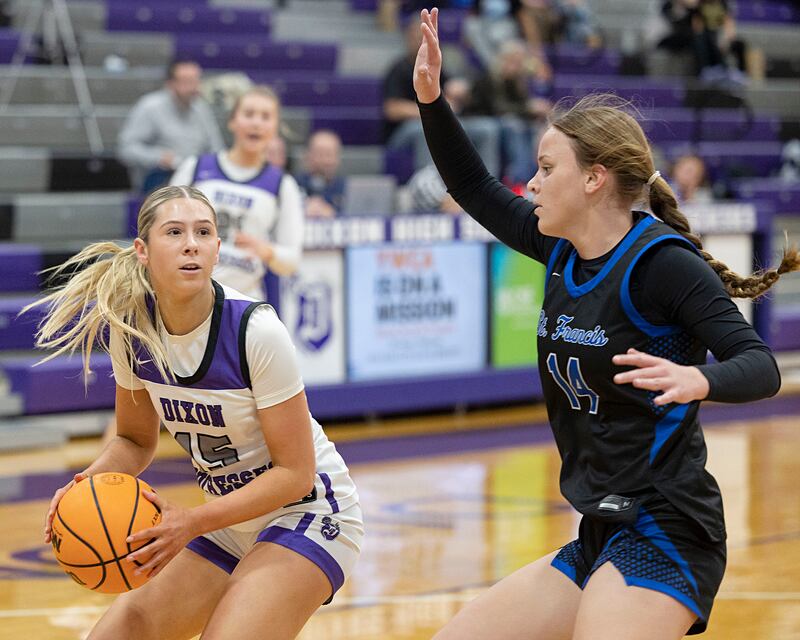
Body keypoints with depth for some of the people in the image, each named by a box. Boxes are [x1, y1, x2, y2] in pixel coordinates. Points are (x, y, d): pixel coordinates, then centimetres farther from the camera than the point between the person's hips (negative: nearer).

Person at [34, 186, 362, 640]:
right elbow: (136, 440, 8)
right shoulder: (131, 329, -8)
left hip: (307, 510, -6)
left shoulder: (256, 331, -24)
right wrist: (89, 483, -13)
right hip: (230, 517, 6)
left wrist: (193, 522, -27)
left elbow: (295, 473, -19)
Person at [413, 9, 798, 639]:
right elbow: (476, 191, 22)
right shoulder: (563, 249, 8)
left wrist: (698, 379, -41)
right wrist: (431, 101, 11)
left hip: (663, 539, -9)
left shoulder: (661, 261, -15)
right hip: (599, 540, 9)